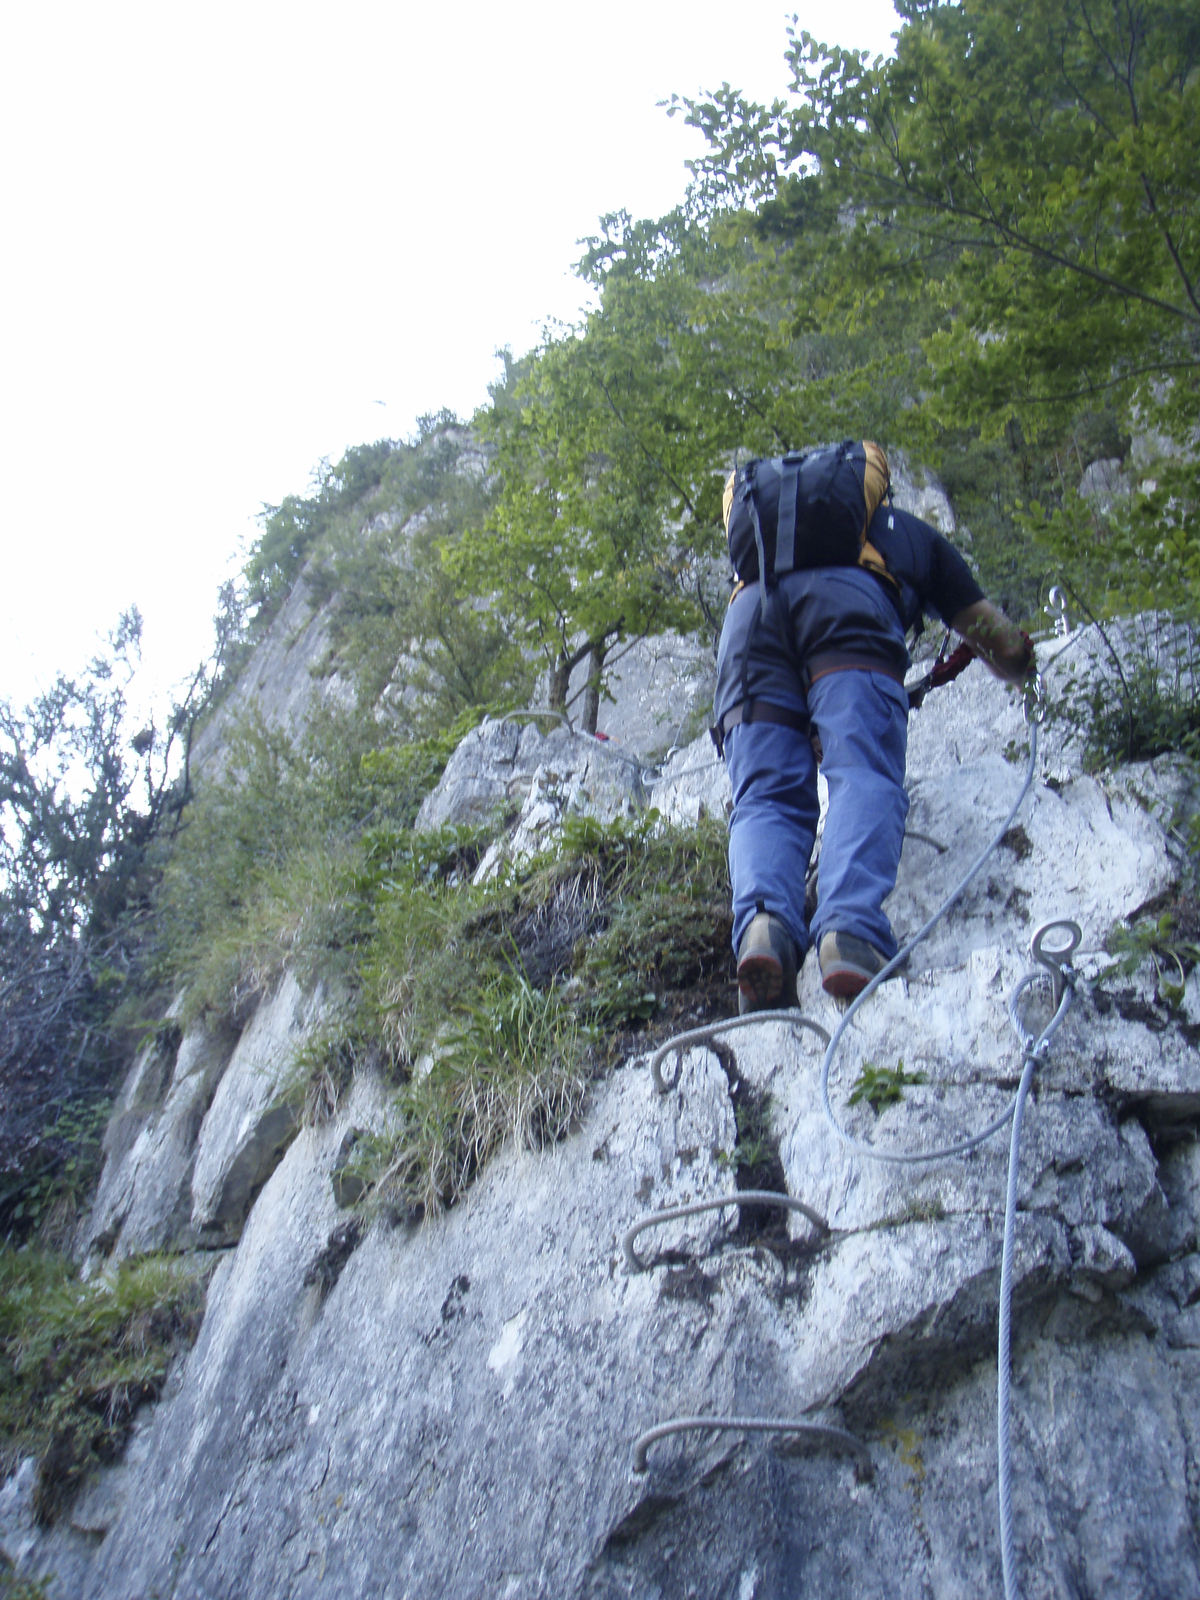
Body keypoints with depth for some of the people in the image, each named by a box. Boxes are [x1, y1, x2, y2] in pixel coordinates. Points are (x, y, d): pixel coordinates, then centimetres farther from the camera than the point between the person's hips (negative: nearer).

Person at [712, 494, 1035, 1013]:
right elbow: (1005, 647, 38)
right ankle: (852, 932, -43)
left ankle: (762, 926, -35)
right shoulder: (914, 535, 39)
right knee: (865, 777, -16)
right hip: (849, 599, -3)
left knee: (767, 796, -6)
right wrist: (1018, 664, 64)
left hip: (750, 608, 3)